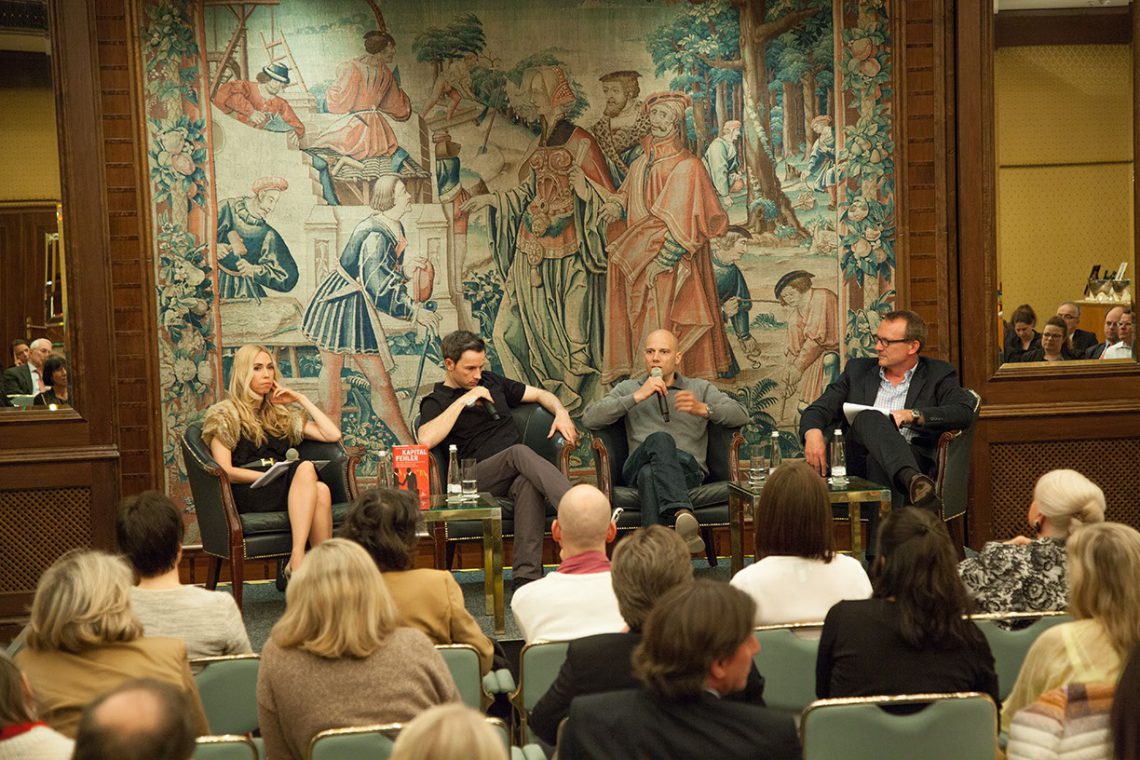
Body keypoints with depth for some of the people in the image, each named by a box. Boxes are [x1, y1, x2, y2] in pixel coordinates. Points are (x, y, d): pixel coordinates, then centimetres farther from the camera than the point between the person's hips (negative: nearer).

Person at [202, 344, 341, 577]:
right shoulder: (224, 414, 9)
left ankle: (297, 561, -46)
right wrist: (271, 476, -11)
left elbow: (333, 435, 17)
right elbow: (225, 472, -2)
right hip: (246, 495, -5)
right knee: (306, 468, -34)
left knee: (320, 491, -34)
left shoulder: (281, 414, 25)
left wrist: (301, 399, 17)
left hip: (280, 491, 5)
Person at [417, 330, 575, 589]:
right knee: (519, 451, -35)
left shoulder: (491, 382, 26)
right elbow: (426, 440, -13)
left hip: (519, 471, 4)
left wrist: (561, 413, 8)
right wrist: (463, 400, -9)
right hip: (478, 478, -3)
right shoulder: (435, 402, 10)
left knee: (528, 483, -36)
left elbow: (540, 394, 31)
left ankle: (526, 576, -44)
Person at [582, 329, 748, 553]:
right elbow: (590, 419, 6)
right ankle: (681, 512, -61)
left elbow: (741, 415, 9)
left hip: (688, 469, 1)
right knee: (659, 439, -37)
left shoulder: (700, 388, 26)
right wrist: (637, 396, -3)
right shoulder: (628, 388, 26)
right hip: (638, 466, 0)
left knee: (650, 474, -37)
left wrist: (702, 409, -10)